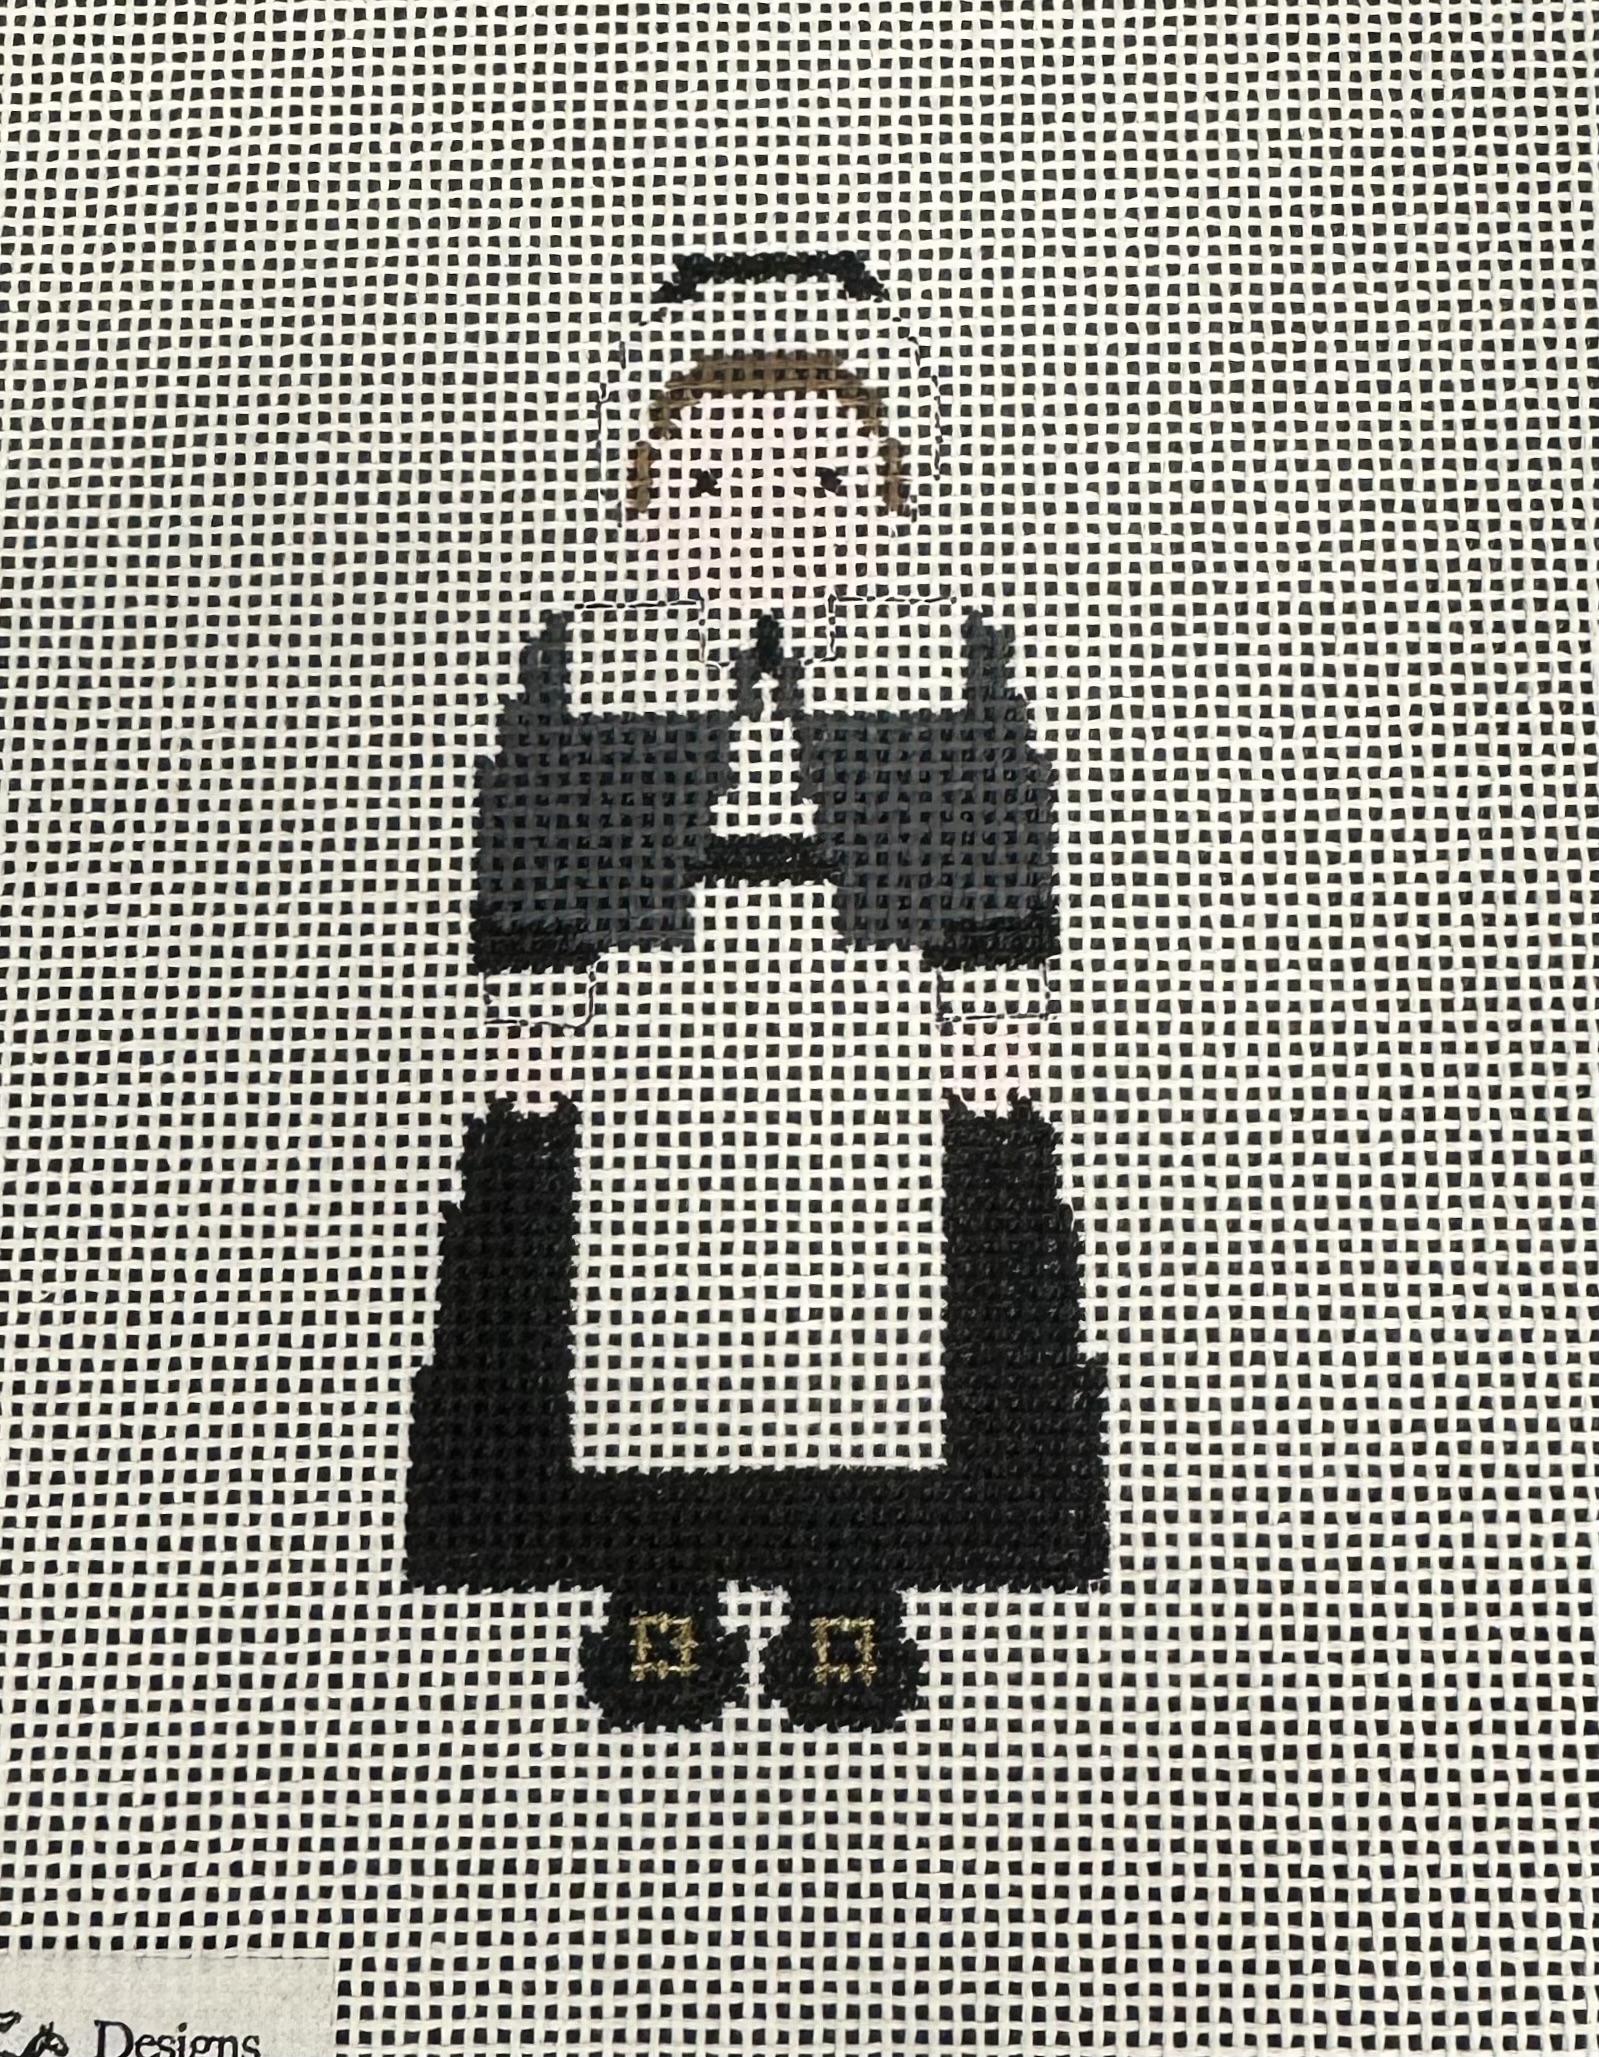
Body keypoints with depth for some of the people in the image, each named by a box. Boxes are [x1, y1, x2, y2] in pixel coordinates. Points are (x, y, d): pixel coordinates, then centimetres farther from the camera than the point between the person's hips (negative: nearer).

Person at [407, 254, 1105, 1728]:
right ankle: (659, 1611, 16)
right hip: (652, 1060, 0)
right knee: (652, 1332, 3)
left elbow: (1000, 853, 5)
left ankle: (852, 1608, 16)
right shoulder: (583, 670, 3)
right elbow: (530, 856, 4)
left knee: (866, 1332, 3)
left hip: (874, 1060, 0)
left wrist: (998, 1013, 2)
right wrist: (536, 1013, 1)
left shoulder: (954, 666, 3)